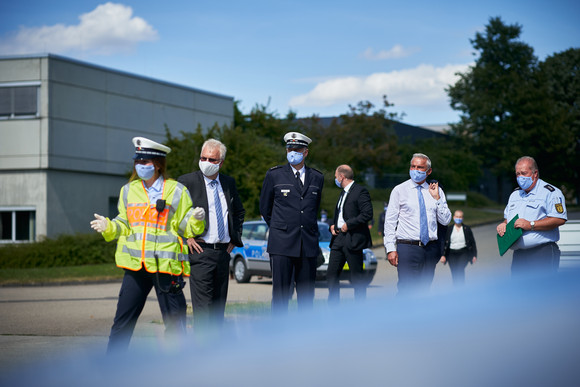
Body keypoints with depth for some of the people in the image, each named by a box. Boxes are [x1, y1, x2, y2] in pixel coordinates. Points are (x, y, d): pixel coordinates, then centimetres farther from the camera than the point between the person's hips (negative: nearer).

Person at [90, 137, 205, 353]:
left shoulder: (176, 191, 1)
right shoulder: (129, 191, 12)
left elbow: (185, 227, 3)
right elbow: (124, 225, 19)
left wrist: (196, 219, -18)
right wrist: (108, 227, 0)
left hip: (166, 265, -3)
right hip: (136, 266, 3)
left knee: (174, 319, 2)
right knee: (123, 320, 5)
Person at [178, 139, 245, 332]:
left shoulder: (229, 183, 12)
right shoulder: (187, 181, -4)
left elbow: (239, 212, 26)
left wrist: (235, 238, 15)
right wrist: (186, 237, -11)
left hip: (223, 251, 6)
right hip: (201, 251, -5)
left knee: (219, 304, 10)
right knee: (202, 306, -10)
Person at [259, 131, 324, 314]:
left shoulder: (316, 177, 11)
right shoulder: (274, 175, 3)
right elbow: (264, 208, 13)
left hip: (308, 245, 3)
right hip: (282, 244, -3)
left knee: (307, 293, 5)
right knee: (280, 292, -6)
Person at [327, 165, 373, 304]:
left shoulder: (360, 191, -8)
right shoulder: (343, 193, 20)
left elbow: (367, 214, -17)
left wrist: (348, 225, -17)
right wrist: (333, 225, 11)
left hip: (353, 239, -9)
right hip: (338, 238, 9)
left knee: (357, 277, -3)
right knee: (331, 274, 5)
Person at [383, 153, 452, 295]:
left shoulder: (436, 191, 11)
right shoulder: (399, 190, 3)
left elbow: (445, 220, 7)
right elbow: (390, 221, 1)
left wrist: (437, 198, -4)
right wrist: (390, 248, -7)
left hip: (431, 248, 3)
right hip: (407, 247, -3)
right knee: (407, 290, -13)